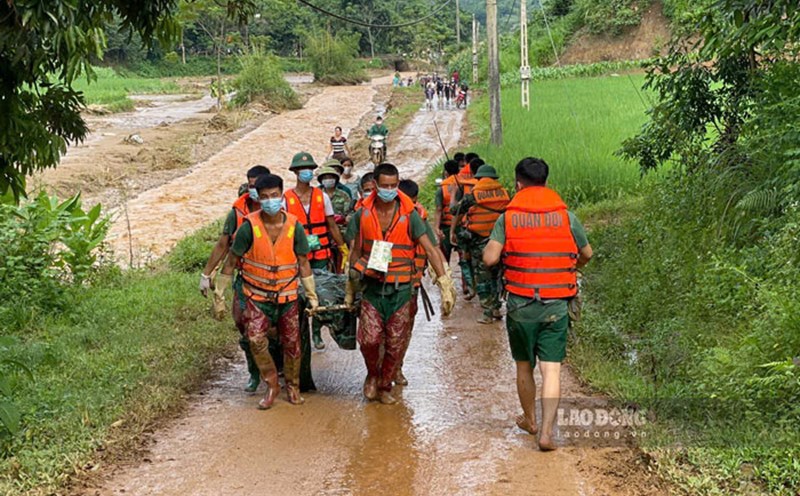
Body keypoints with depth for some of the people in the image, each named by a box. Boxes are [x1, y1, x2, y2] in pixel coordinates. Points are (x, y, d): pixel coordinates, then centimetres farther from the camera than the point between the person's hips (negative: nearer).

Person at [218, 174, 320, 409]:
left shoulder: (294, 227, -8)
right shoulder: (249, 227, -13)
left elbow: (303, 263, 3)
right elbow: (232, 260, -4)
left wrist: (312, 295, 6)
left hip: (288, 295, 2)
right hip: (257, 295, -1)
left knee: (292, 343, 8)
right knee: (255, 339, -15)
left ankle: (292, 386, 29)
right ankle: (272, 385, 5)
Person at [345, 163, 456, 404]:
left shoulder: (409, 214, -7)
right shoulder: (363, 213, 0)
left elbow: (430, 249, -10)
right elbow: (356, 252, 11)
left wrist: (445, 284, -18)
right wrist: (350, 289, 15)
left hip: (400, 289, -1)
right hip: (372, 287, 1)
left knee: (395, 344, 6)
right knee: (369, 339, -10)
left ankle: (385, 386, 27)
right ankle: (372, 375, 20)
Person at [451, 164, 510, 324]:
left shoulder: (471, 196, -5)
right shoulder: (504, 193, 2)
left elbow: (458, 216, 6)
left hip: (479, 242, -3)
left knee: (482, 277, 5)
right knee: (496, 275, 17)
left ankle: (488, 313, 4)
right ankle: (496, 309, 18)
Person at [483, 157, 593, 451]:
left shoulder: (507, 218, -5)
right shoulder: (566, 216, -1)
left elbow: (489, 259, -13)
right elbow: (587, 254, 11)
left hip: (520, 303, 0)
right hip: (556, 304, 0)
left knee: (524, 366, 18)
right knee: (551, 369, 0)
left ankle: (529, 420, 34)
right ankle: (546, 432, -7)